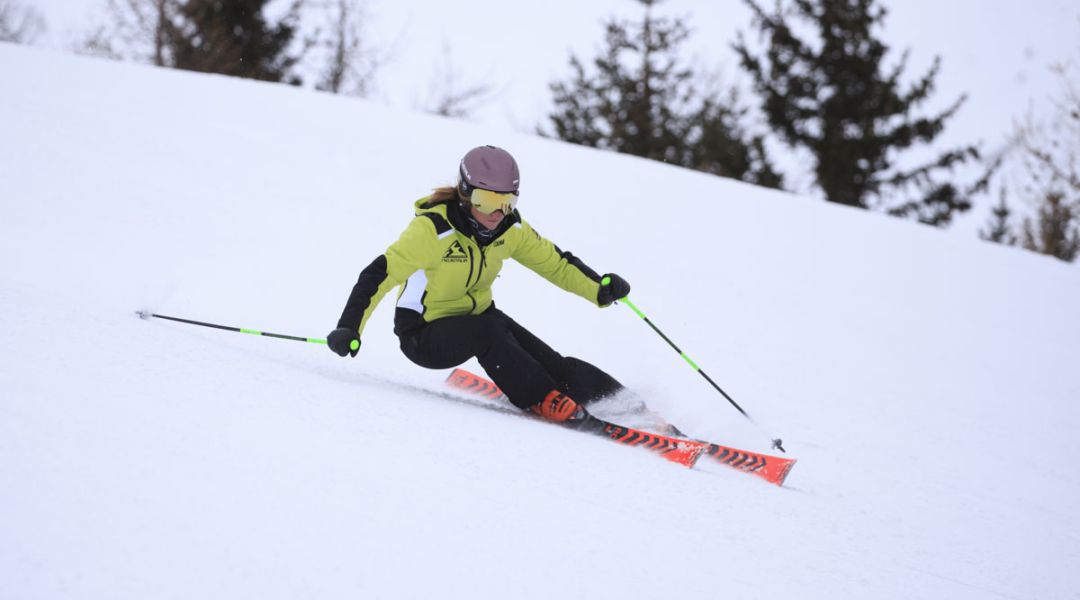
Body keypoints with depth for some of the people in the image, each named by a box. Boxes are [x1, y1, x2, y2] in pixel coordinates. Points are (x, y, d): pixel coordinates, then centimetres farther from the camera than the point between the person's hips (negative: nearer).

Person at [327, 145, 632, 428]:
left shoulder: (510, 228, -8)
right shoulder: (433, 228, -27)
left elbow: (553, 261, 5)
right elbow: (380, 273, -30)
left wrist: (599, 288, -10)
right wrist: (349, 329, -39)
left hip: (477, 317, 6)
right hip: (424, 335, -5)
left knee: (546, 361, -17)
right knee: (490, 331, -35)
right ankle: (542, 400, -29)